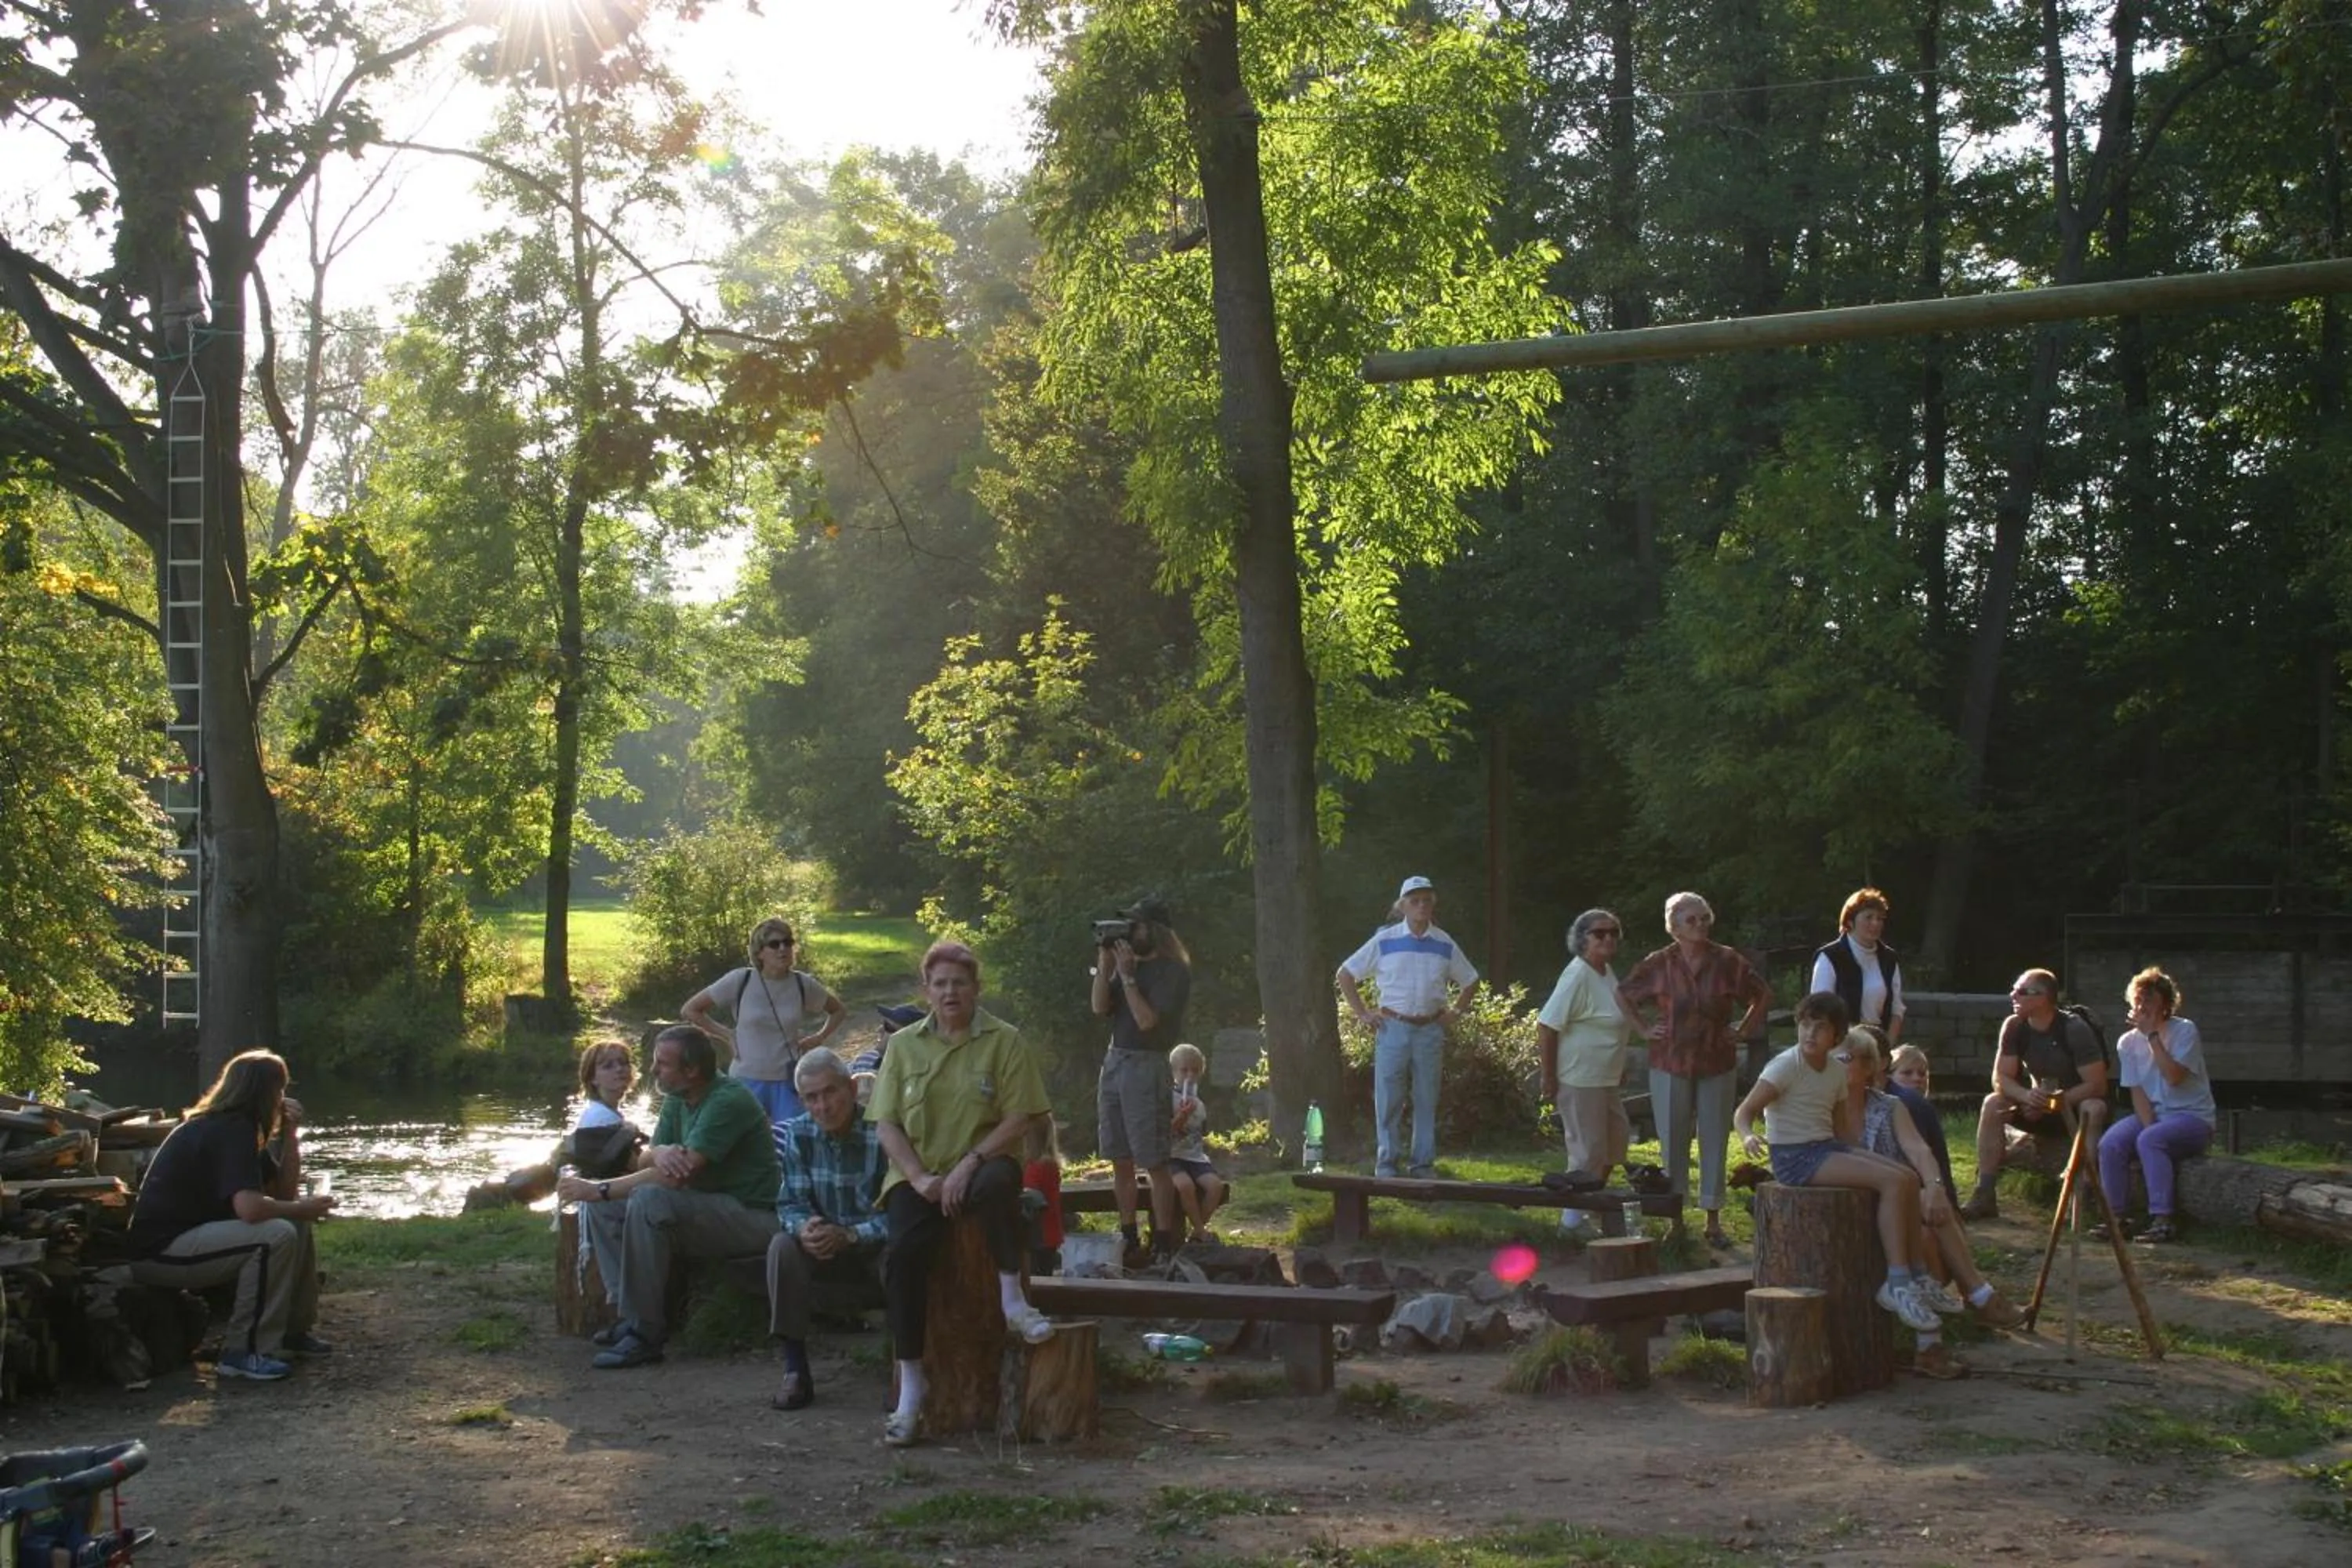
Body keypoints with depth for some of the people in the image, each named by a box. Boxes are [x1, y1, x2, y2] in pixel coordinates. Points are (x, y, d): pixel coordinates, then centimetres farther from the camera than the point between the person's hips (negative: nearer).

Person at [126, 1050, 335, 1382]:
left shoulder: (234, 1125, 12)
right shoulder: (231, 1131, -19)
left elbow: (284, 1192, 14)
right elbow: (250, 1208, -32)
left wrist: (289, 1134, 2)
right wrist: (304, 1209, -15)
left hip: (189, 1234, 11)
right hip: (159, 1252, -11)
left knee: (297, 1224, 11)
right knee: (277, 1236, -27)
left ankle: (293, 1330, 17)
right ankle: (243, 1352, -19)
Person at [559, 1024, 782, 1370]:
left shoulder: (728, 1102, -21)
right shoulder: (676, 1101, 8)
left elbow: (676, 1177, -26)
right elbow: (643, 1160, 3)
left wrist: (599, 1189, -22)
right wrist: (660, 1153, -23)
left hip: (752, 1216, -9)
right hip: (706, 1207, 9)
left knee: (649, 1200, -31)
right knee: (602, 1206, -2)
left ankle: (644, 1334, -25)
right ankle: (630, 1313, -7)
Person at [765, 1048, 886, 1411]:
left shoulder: (883, 1134, -19)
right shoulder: (798, 1135, -4)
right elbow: (790, 1204, -5)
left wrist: (849, 1236, -35)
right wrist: (804, 1228, -29)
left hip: (878, 1249, -4)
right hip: (828, 1251, 4)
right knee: (783, 1246, -24)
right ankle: (795, 1372, -21)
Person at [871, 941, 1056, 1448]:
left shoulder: (1004, 1041, 2)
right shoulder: (903, 1045, 9)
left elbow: (1018, 1119, -5)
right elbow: (887, 1124, 5)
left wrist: (969, 1164, -18)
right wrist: (920, 1179, -11)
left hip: (980, 1166, -2)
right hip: (919, 1177, 2)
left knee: (997, 1182, -40)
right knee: (902, 1253, -26)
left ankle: (1012, 1300, -24)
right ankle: (910, 1387, -20)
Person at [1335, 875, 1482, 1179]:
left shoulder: (1445, 945, 6)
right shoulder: (1385, 941, -1)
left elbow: (1470, 981, 20)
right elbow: (1346, 974, 5)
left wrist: (1456, 1011, 8)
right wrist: (1362, 1013, 1)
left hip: (1430, 1031, 2)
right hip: (1393, 1028, -2)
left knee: (1427, 1101, 7)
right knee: (1388, 1100, -1)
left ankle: (1424, 1163, 15)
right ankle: (1385, 1164, 6)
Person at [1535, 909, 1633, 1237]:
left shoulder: (1607, 973, 9)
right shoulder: (1577, 976, -20)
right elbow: (1546, 1026, -23)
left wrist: (1619, 1067, 20)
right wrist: (1549, 1079, -20)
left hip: (1604, 1078, 10)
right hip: (1579, 1079, -10)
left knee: (1616, 1138, 20)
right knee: (1588, 1149, -2)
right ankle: (1574, 1218, 10)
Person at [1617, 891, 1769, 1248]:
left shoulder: (1727, 962, -1)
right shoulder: (1658, 965, -1)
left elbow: (1763, 994, 11)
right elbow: (1623, 996, 13)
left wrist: (1744, 1030, 4)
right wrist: (1645, 1029, 5)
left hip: (1717, 1066, 0)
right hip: (1671, 1065, 0)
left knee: (1714, 1142, 4)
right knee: (1673, 1144, 2)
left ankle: (1713, 1222, 13)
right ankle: (1675, 1222, 11)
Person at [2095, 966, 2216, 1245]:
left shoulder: (2185, 1031, -9)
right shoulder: (2128, 1043, 5)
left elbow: (2174, 1076, -23)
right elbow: (2138, 1093, -1)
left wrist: (2152, 1035, -21)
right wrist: (2150, 1127, -17)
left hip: (2193, 1117, -5)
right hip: (2152, 1115, 5)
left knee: (2149, 1140, -34)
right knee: (2110, 1144, -23)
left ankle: (2163, 1220, -32)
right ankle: (2116, 1217, -15)